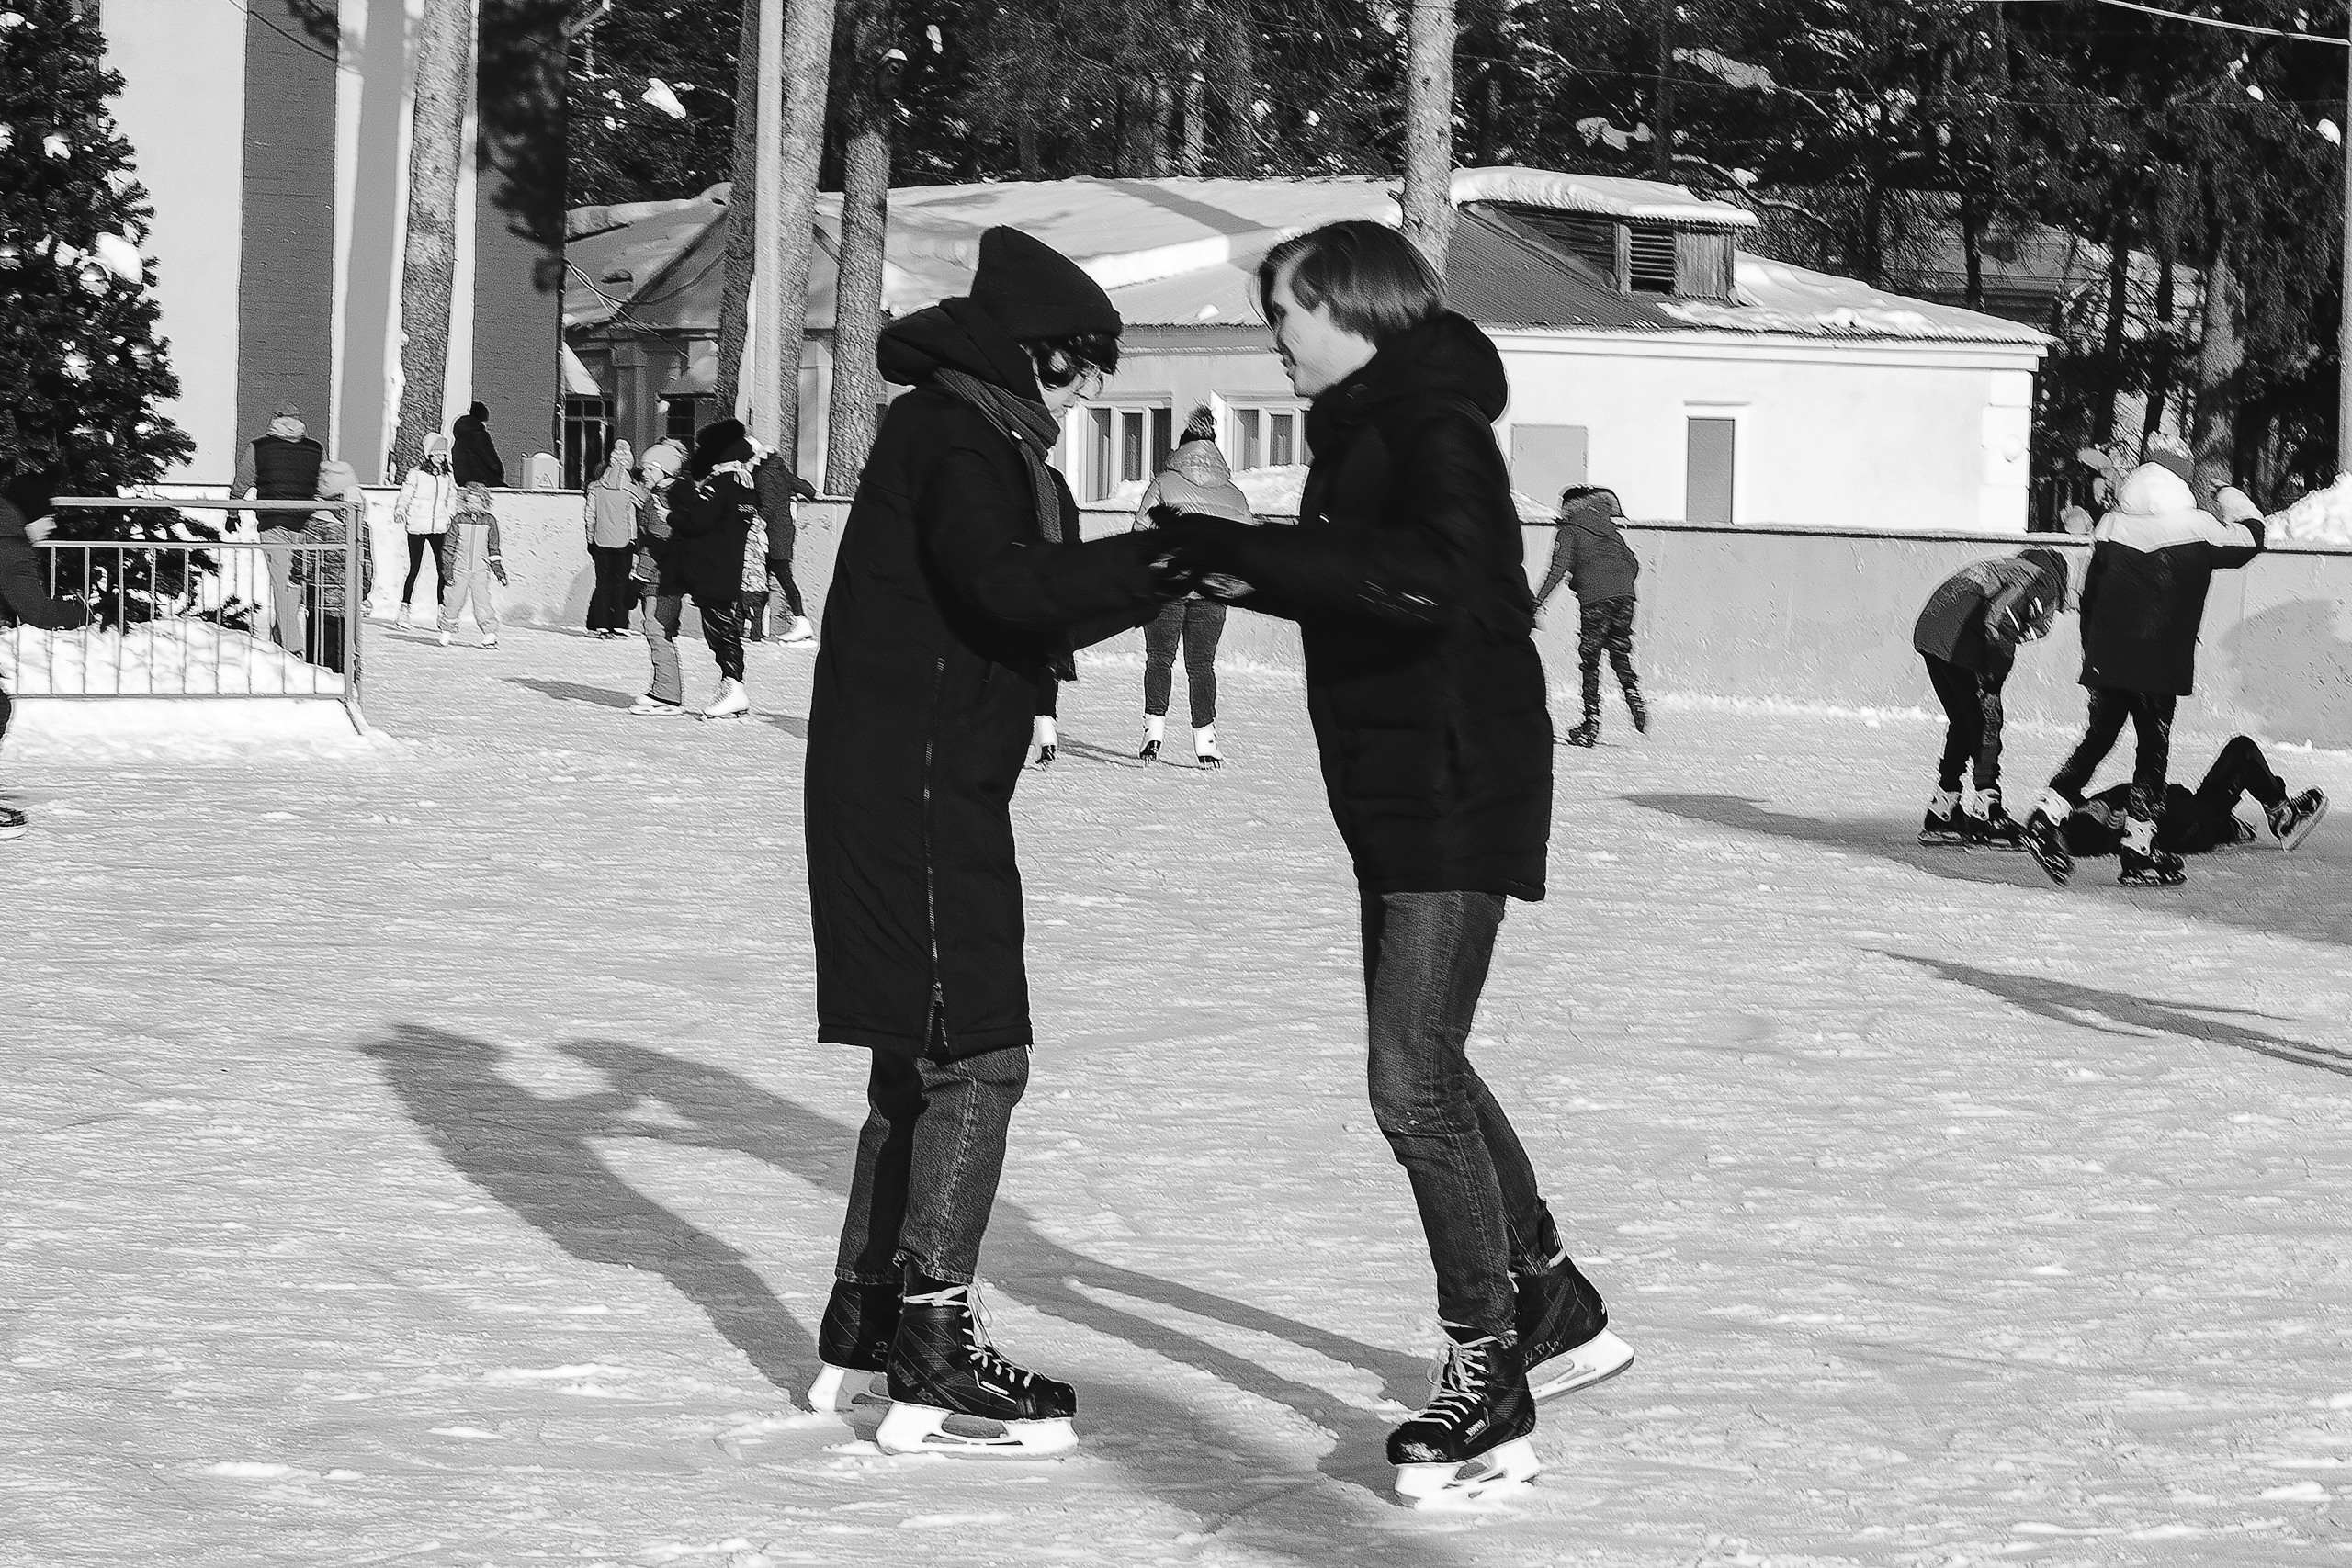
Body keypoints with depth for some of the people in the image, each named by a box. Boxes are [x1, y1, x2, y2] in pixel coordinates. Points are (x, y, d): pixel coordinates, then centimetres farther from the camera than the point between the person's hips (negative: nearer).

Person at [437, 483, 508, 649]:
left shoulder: (489, 521, 5)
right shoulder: (458, 520, 0)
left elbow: (493, 548, 12)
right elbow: (448, 546, 3)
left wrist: (499, 571, 9)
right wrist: (447, 569, -2)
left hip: (481, 569, 1)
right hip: (460, 568, -1)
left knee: (483, 600, -8)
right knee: (454, 599, 3)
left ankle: (489, 633, -6)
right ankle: (447, 630, 19)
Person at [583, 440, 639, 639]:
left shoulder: (596, 488, -2)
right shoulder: (631, 489, -7)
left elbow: (590, 516, 2)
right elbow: (634, 517, -2)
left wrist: (590, 541, 9)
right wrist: (634, 540, 9)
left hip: (601, 541, 2)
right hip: (623, 541, -2)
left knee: (603, 581, 8)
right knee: (621, 582, 5)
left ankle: (599, 625, 4)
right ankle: (618, 625, 2)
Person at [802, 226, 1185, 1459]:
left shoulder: (972, 434, 18)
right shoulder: (955, 436, -13)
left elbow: (1031, 617, 20)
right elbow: (1002, 584, -29)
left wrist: (1165, 573, 10)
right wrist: (1162, 557, -29)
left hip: (922, 789, 11)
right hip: (918, 790, -11)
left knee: (922, 1057, 17)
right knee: (977, 1056, -9)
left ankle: (863, 1332, 24)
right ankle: (932, 1369, -9)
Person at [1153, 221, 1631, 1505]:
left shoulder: (1434, 425, -17)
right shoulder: (1367, 427, 13)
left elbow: (1428, 578, -34)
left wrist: (1243, 549, -34)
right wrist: (1251, 578, 4)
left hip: (1457, 790, -10)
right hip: (1398, 787, 10)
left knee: (1415, 1085, -10)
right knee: (1426, 1068, 20)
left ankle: (1490, 1387, -3)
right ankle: (1556, 1309, 35)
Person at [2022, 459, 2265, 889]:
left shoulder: (2110, 527, 4)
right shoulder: (2197, 530, -7)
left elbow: (2089, 596, 10)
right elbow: (2250, 539, 9)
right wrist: (2231, 497, 26)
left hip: (2105, 660, 4)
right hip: (2160, 666, -4)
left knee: (2097, 739, 16)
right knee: (2153, 751, 4)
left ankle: (2049, 815, 2)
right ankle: (2138, 855, 3)